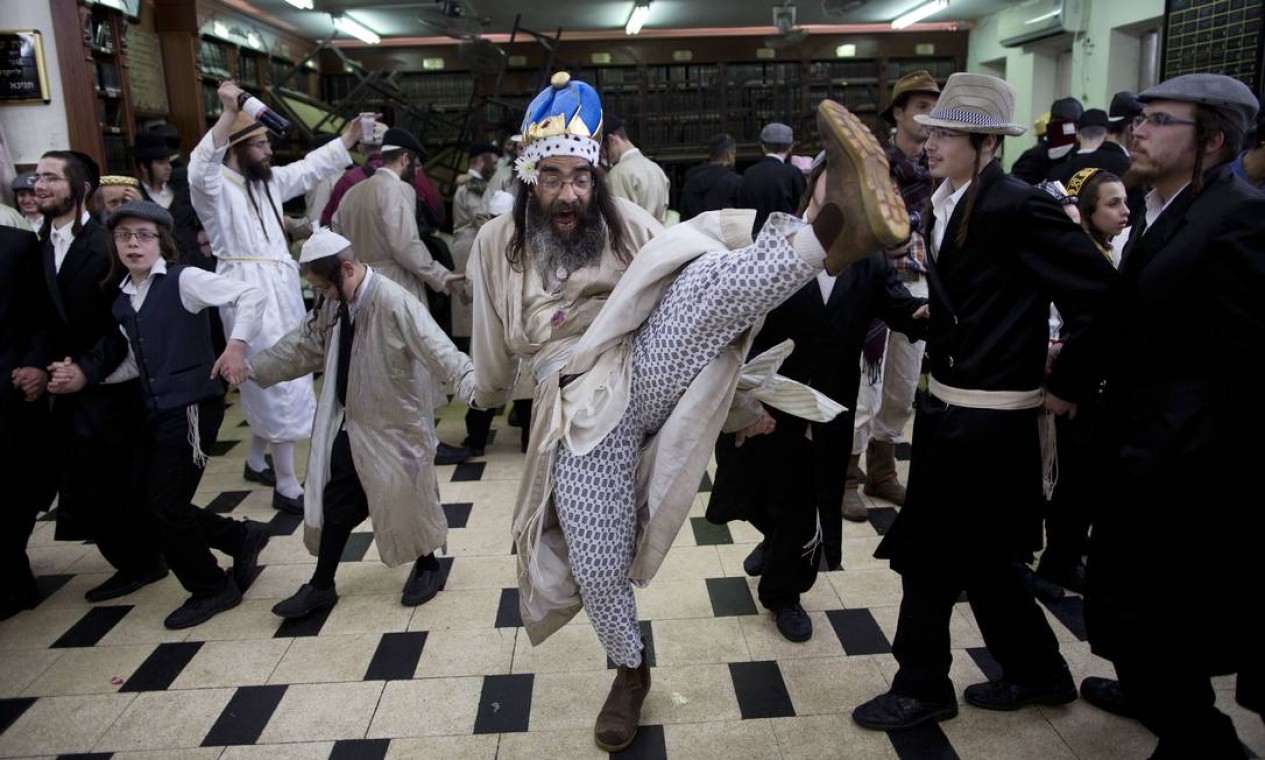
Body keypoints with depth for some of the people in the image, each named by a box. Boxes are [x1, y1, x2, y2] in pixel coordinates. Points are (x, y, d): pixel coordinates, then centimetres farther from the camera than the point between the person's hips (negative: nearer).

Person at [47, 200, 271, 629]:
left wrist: (236, 345, -27)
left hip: (192, 407, -8)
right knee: (151, 502, 8)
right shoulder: (121, 299, 12)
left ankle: (211, 589, 19)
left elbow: (250, 295, -16)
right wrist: (84, 378, 5)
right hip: (156, 412, 8)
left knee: (166, 506, -4)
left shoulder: (183, 280, -9)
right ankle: (242, 537, 29)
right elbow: (137, 363, 16)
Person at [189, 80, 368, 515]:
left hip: (280, 290, 9)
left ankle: (256, 462, 37)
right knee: (278, 383, -8)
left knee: (270, 382, 19)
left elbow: (312, 168, 21)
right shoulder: (215, 186, -11)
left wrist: (351, 136, 15)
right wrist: (228, 115, -42)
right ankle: (287, 487, 1)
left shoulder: (269, 181, 13)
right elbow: (199, 168, -33)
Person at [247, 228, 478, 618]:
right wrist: (252, 367, 16)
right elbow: (303, 345, 14)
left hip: (394, 426, -7)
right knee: (335, 503, 14)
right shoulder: (334, 303, 2)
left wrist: (471, 382, -47)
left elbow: (435, 347, -33)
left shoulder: (393, 301, -24)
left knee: (407, 498, 11)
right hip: (348, 425, 7)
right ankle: (321, 585, 30)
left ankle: (427, 566, 37)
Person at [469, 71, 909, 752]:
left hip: (645, 371, 0)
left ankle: (837, 227, -55)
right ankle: (630, 672, 31)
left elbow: (698, 309, 13)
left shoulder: (626, 223, 8)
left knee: (702, 273, -29)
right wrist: (489, 396, 42)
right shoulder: (497, 245, 7)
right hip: (580, 410, 1)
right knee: (596, 563, 1)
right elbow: (494, 348, 21)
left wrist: (737, 403, 15)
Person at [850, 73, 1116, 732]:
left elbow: (1102, 298, -16)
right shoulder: (942, 207, 8)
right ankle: (1035, 670, 39)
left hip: (987, 419, -8)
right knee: (980, 553, 19)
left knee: (931, 553, 3)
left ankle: (922, 687, 25)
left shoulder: (1019, 206, -17)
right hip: (948, 405, 8)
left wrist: (1067, 383, -9)